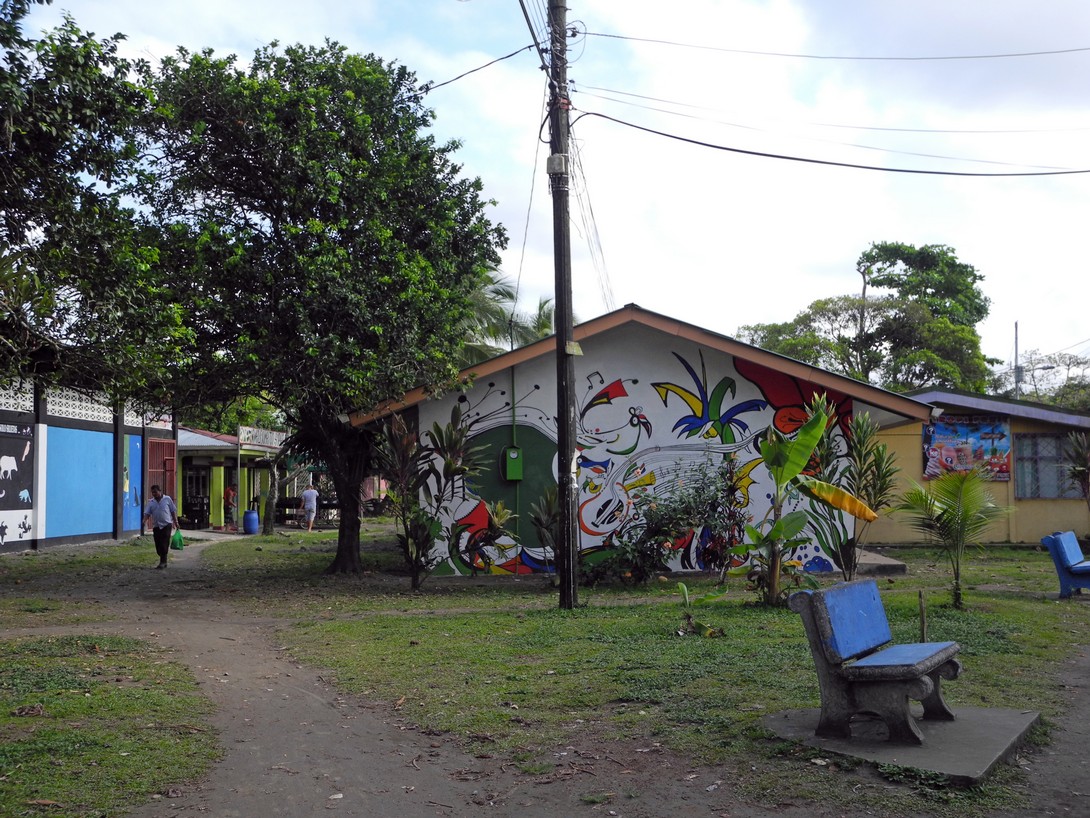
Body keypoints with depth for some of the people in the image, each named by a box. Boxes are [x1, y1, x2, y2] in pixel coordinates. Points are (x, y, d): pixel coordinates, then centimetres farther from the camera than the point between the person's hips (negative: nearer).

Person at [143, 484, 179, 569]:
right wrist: (144, 521, -16)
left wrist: (176, 521, 2)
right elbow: (147, 513, 3)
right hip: (156, 526, 4)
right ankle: (163, 561, 17)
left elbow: (173, 511, 6)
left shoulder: (167, 499, 3)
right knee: (158, 545, 5)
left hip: (166, 524, -4)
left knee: (164, 544, -11)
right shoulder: (151, 502, 10)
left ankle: (163, 561, -9)